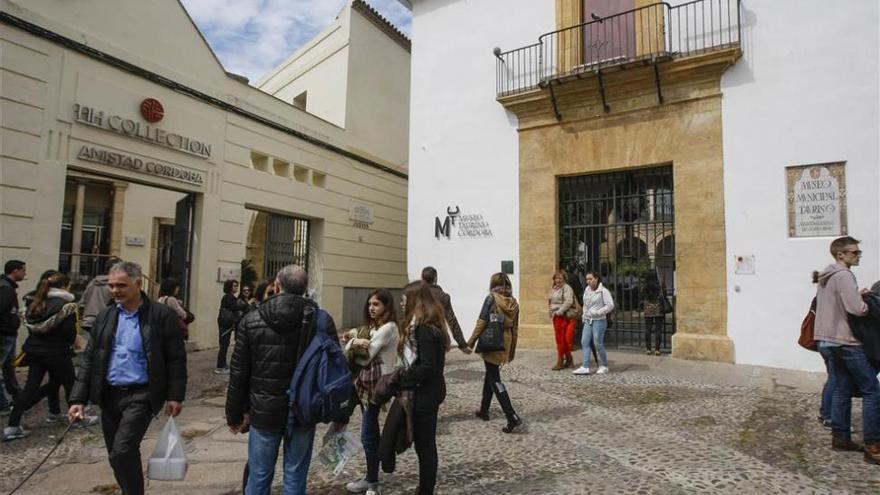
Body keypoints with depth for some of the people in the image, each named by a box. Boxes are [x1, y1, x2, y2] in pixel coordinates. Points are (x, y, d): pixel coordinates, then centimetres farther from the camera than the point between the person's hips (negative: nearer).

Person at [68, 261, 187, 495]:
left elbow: (176, 359, -8)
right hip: (109, 396, 6)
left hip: (141, 396, -6)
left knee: (122, 453, -13)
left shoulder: (161, 315, -10)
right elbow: (90, 360, 8)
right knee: (117, 457, 14)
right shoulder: (105, 316, 5)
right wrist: (78, 399, 2)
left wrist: (175, 396, -10)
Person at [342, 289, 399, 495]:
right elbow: (348, 348, 6)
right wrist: (354, 341, -17)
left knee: (368, 434, 0)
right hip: (365, 382, 9)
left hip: (377, 384, -9)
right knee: (371, 432, 16)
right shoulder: (370, 326, 14)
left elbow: (366, 356, -19)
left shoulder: (388, 327, -15)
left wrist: (353, 344, 0)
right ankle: (371, 477, 29)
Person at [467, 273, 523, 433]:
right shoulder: (514, 302, 5)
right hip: (504, 344, 6)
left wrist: (471, 342, -3)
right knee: (490, 375, 22)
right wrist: (512, 350, 18)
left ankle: (513, 418, -10)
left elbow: (481, 322, -13)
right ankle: (484, 410, 32)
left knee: (495, 380, -2)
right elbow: (515, 329, 10)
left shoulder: (491, 298, -11)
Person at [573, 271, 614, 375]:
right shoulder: (587, 290, 10)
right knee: (584, 342, -1)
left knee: (598, 344, -1)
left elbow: (610, 305, -15)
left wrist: (597, 312, -19)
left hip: (599, 321, -7)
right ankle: (585, 367, -1)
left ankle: (604, 366, 18)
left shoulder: (603, 291, -11)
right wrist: (584, 315, 13)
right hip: (588, 321, 7)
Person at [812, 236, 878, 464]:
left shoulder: (825, 277, 15)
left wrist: (858, 296, 10)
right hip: (846, 341, -9)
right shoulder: (844, 275, -15)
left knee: (841, 390, 13)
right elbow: (857, 309, -22)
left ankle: (840, 437, 17)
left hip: (828, 341, 9)